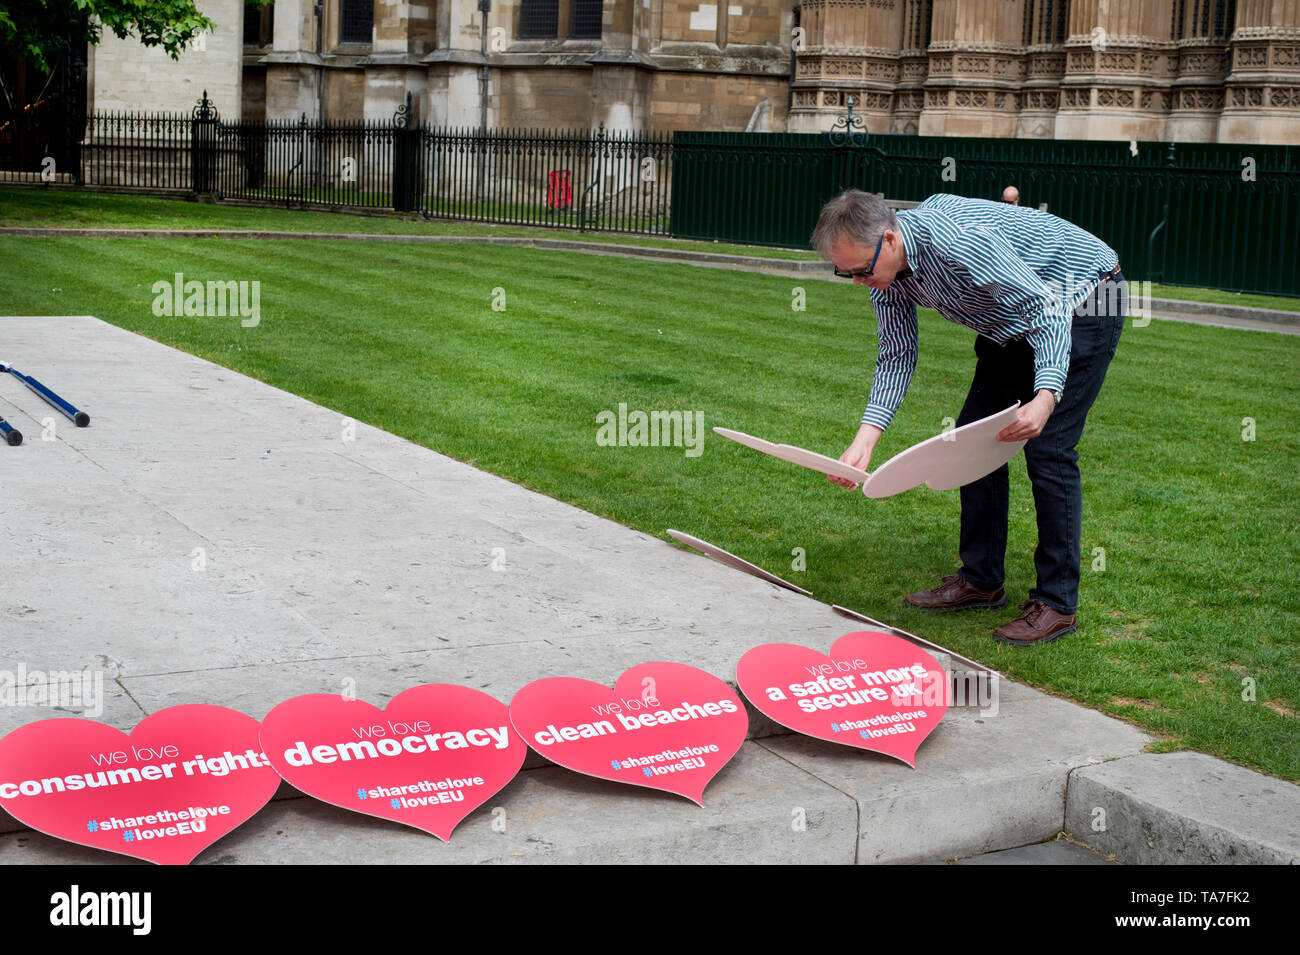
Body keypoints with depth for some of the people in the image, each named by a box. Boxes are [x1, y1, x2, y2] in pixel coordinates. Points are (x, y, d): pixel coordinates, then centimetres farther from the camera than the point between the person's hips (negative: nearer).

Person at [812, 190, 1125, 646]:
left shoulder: (961, 244, -37)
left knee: (1046, 447, -15)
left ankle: (1057, 603, -7)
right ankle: (982, 579, 17)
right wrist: (865, 438, -14)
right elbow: (897, 356, -2)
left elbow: (1047, 312, -33)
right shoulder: (886, 270, -10)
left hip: (1085, 303, -9)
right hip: (1016, 320, 9)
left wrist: (1046, 397, -47)